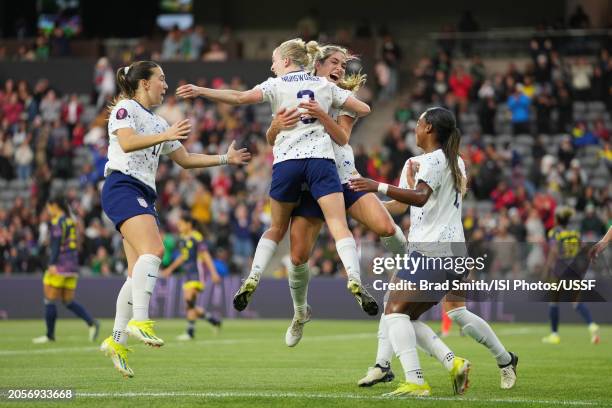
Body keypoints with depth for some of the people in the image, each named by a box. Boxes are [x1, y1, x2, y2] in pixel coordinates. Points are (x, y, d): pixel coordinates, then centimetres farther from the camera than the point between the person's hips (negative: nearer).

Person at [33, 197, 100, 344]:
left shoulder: (57, 221, -7)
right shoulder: (71, 221, 17)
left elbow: (56, 243, -17)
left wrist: (52, 264, -22)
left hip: (60, 266, -8)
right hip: (72, 266, 8)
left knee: (50, 300, -1)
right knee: (68, 301, 10)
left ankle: (50, 335, 2)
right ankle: (92, 322, -7)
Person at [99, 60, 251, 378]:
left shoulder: (158, 123, 26)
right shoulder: (125, 108, 1)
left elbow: (185, 159, 30)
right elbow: (127, 142, -17)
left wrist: (225, 159, 26)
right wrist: (165, 136, -27)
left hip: (144, 196, 9)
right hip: (122, 187, -9)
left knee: (138, 272, 0)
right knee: (153, 249, -28)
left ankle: (117, 342, 2)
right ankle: (139, 320, -36)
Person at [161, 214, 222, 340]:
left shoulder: (197, 237, -10)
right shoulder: (182, 238, 14)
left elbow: (206, 255, -12)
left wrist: (213, 273, -16)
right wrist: (170, 268, 30)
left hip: (196, 274, -9)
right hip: (188, 274, 9)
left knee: (189, 301, -18)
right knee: (190, 307, 6)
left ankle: (190, 332, -15)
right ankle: (213, 320, 22)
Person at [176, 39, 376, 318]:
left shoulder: (276, 85, 7)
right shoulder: (325, 85, 15)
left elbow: (241, 98, -9)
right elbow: (364, 109, 16)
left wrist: (200, 91, -9)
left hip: (286, 161, 0)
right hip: (321, 158, 0)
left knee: (277, 229, 17)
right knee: (339, 226, -8)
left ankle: (252, 280, 4)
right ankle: (354, 282, -27)